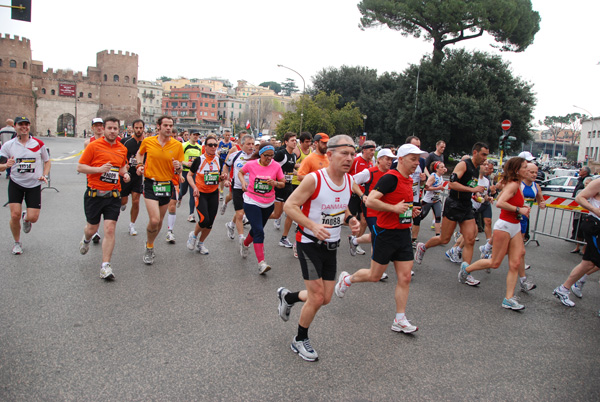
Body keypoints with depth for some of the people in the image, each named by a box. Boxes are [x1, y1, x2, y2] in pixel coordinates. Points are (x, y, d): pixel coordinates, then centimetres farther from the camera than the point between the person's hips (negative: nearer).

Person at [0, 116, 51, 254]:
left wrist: (45, 175, -3)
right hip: (15, 183, 0)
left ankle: (26, 218, 35)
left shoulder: (38, 144, 0)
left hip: (34, 185, 0)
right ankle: (17, 242, 17)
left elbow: (47, 161, 12)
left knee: (33, 217, -6)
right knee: (15, 215, -8)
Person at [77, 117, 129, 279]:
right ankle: (86, 240, 51)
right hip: (94, 194, -2)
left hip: (113, 195, 2)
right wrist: (99, 169, -19)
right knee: (92, 228, 12)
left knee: (110, 230, -7)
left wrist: (125, 174, 5)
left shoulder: (123, 149, 8)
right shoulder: (94, 146, -5)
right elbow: (80, 167, -4)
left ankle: (105, 266, -1)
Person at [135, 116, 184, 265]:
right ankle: (149, 248, 10)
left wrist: (178, 167, -19)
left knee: (160, 221, 12)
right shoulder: (147, 141, -3)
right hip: (150, 184, -2)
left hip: (167, 185, 2)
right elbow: (139, 154, 20)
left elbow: (179, 170, 4)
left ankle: (150, 245, 38)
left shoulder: (177, 145, -3)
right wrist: (140, 165, 2)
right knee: (154, 220, -16)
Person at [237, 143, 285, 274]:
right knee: (259, 231, -13)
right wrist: (243, 181, -8)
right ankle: (261, 263, -13)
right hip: (251, 202, -3)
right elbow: (240, 172, 11)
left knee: (257, 229, 19)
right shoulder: (251, 164, -9)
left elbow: (283, 184, 1)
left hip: (268, 204, 3)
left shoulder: (276, 166, -6)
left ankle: (244, 245, 50)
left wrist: (275, 183, -20)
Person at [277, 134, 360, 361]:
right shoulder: (314, 179, -20)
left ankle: (288, 296, 39)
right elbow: (289, 206, -17)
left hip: (331, 246, 7)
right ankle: (300, 341, 22)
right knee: (317, 298, -4)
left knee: (326, 299, 11)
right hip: (309, 244, -7)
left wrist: (350, 220, -6)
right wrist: (313, 226, -30)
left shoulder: (350, 181, 0)